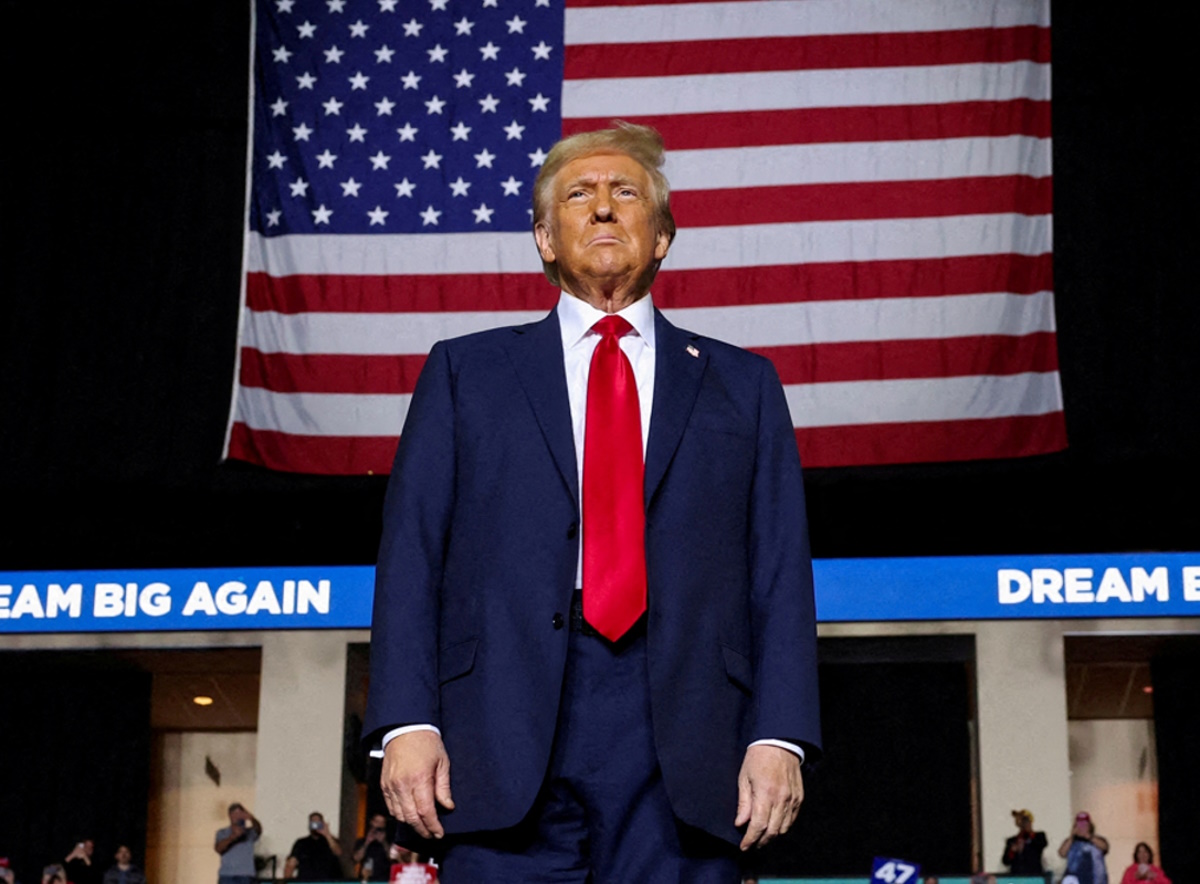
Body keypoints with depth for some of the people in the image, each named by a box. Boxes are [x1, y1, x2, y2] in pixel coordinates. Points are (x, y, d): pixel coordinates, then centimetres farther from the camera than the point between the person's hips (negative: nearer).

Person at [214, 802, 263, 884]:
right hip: (226, 876, 1)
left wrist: (251, 818, -39)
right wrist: (233, 836, -26)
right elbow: (218, 848, -8)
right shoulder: (222, 833, 11)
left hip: (245, 877, 0)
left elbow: (258, 830, -15)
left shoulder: (250, 833, 9)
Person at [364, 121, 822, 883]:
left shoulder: (742, 385, 18)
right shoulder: (464, 372, 17)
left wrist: (779, 735, -3)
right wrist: (407, 722, -5)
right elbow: (411, 557, 8)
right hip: (508, 736, 0)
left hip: (684, 762, 1)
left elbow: (780, 576, 10)